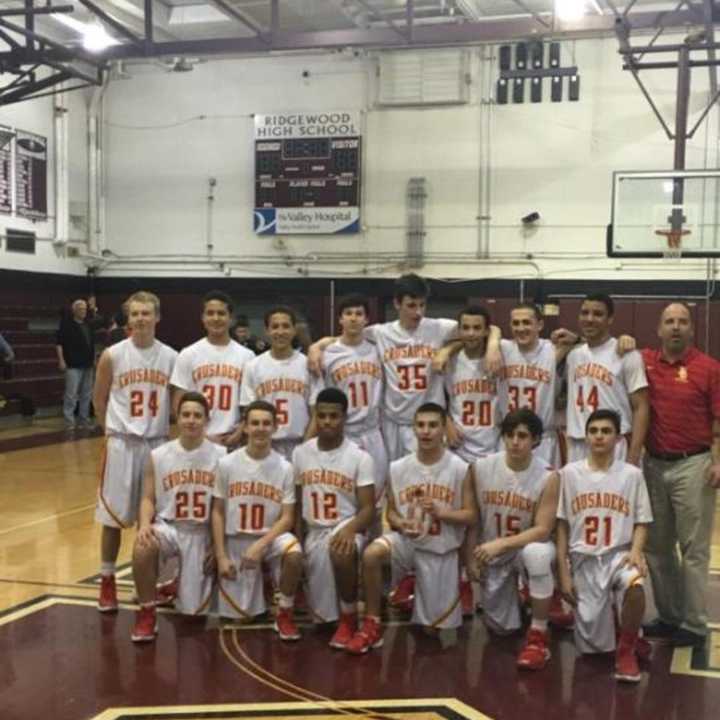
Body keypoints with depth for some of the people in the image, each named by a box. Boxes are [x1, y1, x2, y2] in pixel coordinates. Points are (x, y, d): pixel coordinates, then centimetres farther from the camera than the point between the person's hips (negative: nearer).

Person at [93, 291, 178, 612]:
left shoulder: (171, 358, 0)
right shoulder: (112, 355, -5)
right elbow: (99, 401, 5)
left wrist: (170, 432, 5)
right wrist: (116, 431, 8)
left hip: (158, 444, 2)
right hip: (122, 445, -2)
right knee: (114, 516, 3)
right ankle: (107, 581, 16)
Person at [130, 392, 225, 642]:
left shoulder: (220, 457, -5)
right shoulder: (158, 456, -3)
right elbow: (148, 498, 1)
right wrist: (145, 525, -21)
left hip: (202, 533, 0)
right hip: (167, 526, 0)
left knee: (194, 610, -1)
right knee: (142, 546, -36)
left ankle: (182, 582, 38)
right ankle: (147, 613, -14)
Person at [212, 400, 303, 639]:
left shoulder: (284, 467, -7)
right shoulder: (228, 463, -6)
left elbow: (287, 518, -7)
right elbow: (218, 512, 0)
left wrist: (260, 545, -22)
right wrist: (221, 556, -6)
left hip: (271, 535, -1)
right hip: (237, 539, 1)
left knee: (294, 554, -35)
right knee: (240, 613, -1)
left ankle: (284, 613, -11)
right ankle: (258, 579, 34)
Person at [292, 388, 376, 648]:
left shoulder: (360, 457, -8)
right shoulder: (301, 453, 3)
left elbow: (368, 507, -11)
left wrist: (350, 529, -32)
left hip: (345, 527, -4)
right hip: (314, 532, 4)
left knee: (341, 551, -41)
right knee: (321, 612, 1)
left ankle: (349, 618, -18)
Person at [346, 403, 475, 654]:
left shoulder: (460, 469, -9)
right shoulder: (397, 468, -2)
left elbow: (471, 515, -6)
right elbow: (391, 512, 6)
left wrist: (440, 513, -24)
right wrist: (402, 525, -17)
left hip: (441, 550, -1)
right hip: (407, 541, 1)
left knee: (438, 624, 5)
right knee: (371, 553, -33)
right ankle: (372, 625, -15)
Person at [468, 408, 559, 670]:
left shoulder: (548, 477, -20)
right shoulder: (480, 467, -13)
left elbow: (543, 530, -23)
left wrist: (501, 543, -33)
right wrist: (471, 558, 0)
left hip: (528, 546, -3)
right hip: (492, 555, 3)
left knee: (537, 554, -40)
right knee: (500, 627, 6)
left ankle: (538, 635, -21)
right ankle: (514, 589, 42)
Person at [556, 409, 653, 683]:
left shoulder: (632, 474, 1)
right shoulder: (569, 473, 2)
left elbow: (641, 522, 5)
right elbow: (562, 526, 5)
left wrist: (636, 551, -16)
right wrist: (564, 573, 0)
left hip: (619, 554, -1)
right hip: (583, 559, 1)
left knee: (634, 585, -37)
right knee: (593, 645, -5)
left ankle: (627, 648, -10)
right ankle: (605, 613, 31)